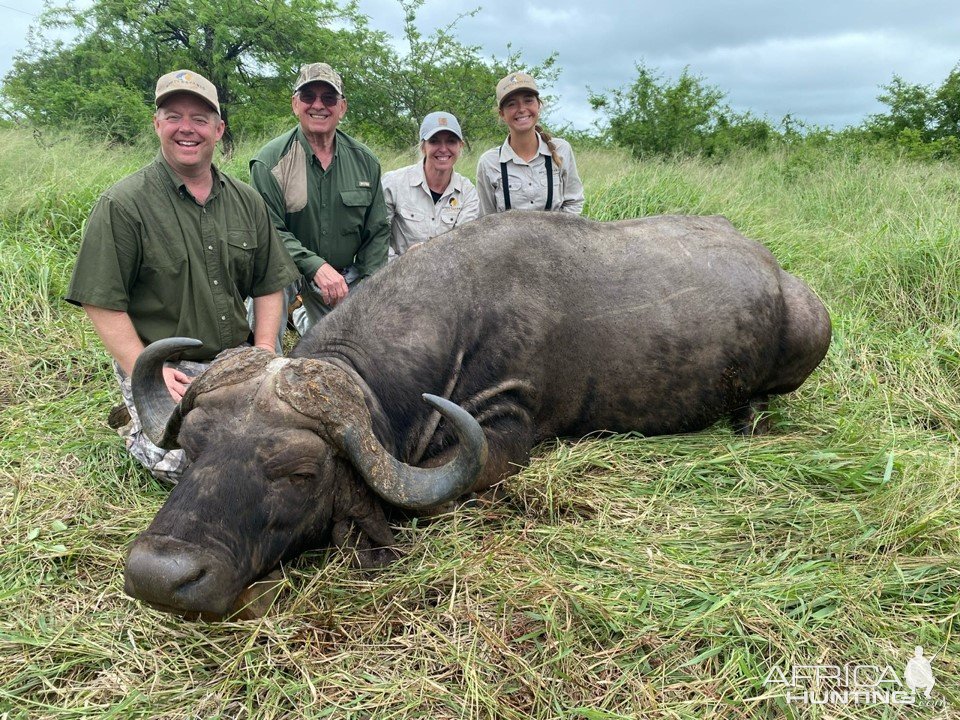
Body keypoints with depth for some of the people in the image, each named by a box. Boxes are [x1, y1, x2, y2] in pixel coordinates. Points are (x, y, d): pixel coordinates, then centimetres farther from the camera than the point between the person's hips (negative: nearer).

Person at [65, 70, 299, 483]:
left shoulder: (246, 201, 8)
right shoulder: (122, 206, -7)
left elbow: (268, 286, 12)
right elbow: (101, 302, -8)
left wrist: (264, 354, -1)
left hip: (237, 360, 5)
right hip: (165, 368, -5)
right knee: (186, 461, -23)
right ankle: (139, 427, 12)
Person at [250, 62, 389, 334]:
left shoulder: (365, 161, 0)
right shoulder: (270, 161, -13)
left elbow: (377, 231, 4)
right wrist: (316, 266, -28)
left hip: (345, 276, 4)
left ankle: (305, 320, 28)